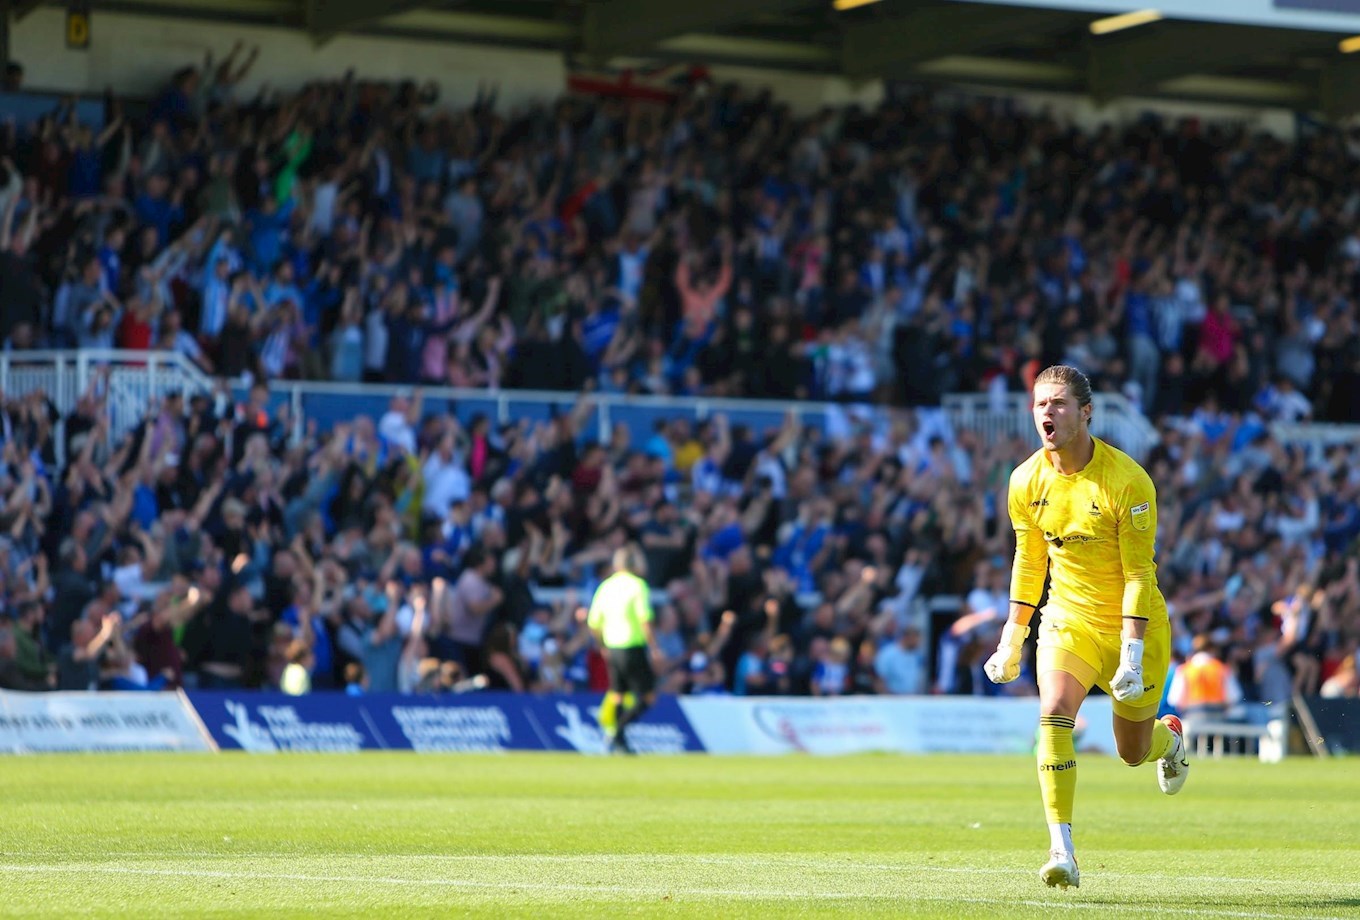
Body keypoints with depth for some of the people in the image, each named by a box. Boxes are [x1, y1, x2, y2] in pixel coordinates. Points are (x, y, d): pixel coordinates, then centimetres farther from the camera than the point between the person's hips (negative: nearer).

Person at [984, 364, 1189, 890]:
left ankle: (1169, 740, 50)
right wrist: (1011, 640, 8)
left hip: (1132, 624, -2)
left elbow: (1139, 574, -18)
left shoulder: (1127, 481, -20)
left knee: (1133, 753, 11)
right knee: (1053, 715, -25)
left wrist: (1132, 654, -24)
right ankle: (1062, 852, -25)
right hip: (1068, 619, 3)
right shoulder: (1026, 482, -6)